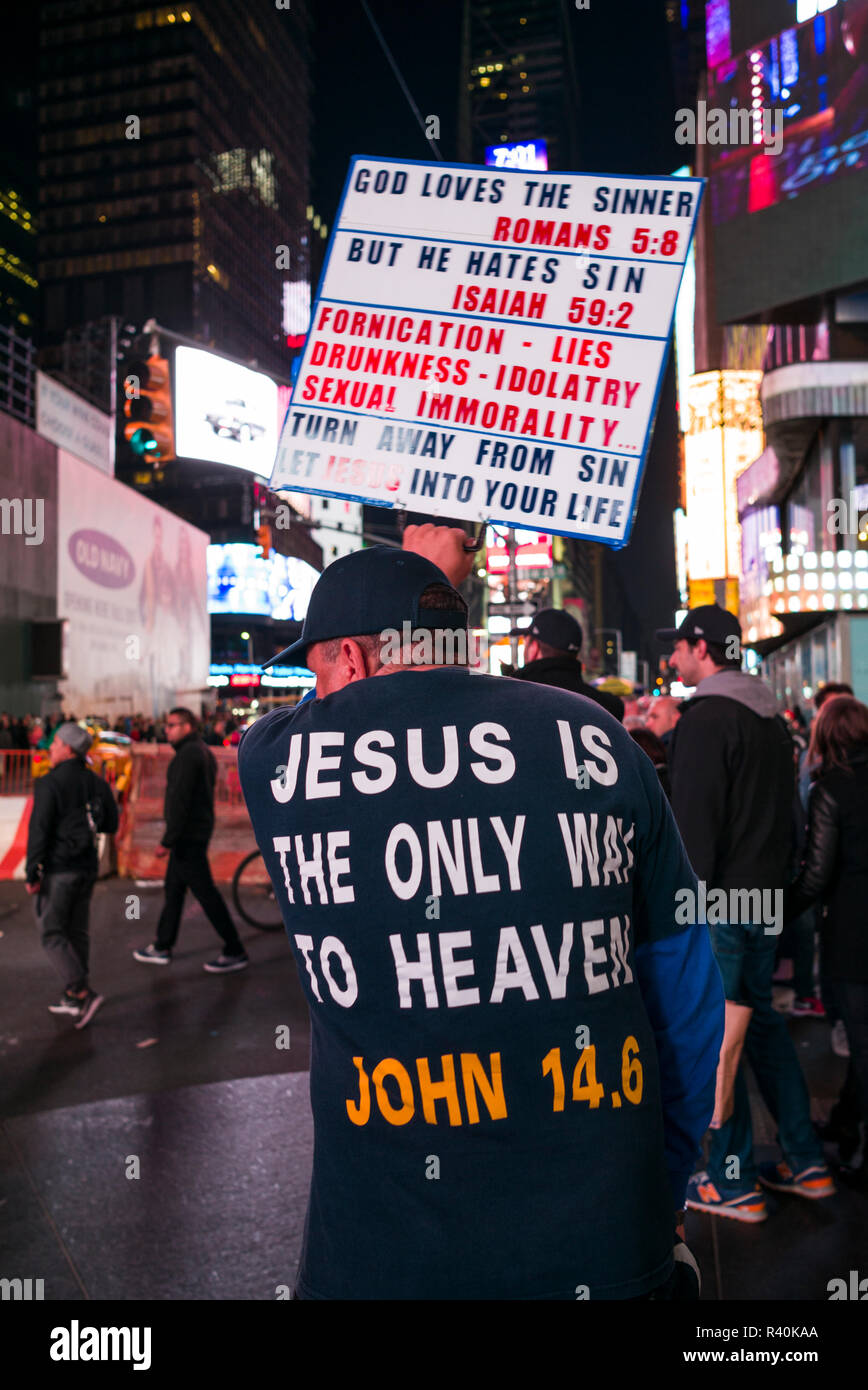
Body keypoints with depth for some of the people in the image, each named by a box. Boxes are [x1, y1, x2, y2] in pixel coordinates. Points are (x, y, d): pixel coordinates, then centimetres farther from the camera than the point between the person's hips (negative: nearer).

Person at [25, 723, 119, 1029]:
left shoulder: (50, 783, -13)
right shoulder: (97, 783, 6)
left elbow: (38, 829, -16)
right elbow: (111, 825, 12)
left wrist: (31, 873, -12)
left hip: (59, 869, -6)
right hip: (87, 868, 7)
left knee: (52, 934, 0)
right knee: (77, 932, 13)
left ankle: (84, 993, -11)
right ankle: (72, 998, 20)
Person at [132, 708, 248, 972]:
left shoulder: (187, 754, -17)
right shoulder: (203, 752, 14)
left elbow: (179, 800, -23)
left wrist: (167, 840, -23)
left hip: (188, 836, -10)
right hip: (195, 833, 10)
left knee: (205, 892, -5)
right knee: (173, 889, 17)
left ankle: (235, 952, 0)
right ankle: (162, 947, 26)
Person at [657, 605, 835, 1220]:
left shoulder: (708, 717, -14)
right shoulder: (771, 717, 15)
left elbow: (696, 822, -20)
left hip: (720, 899, -9)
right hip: (766, 900, 9)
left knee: (716, 1034, 0)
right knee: (760, 1019, 18)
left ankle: (734, 1181, 9)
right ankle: (806, 1162, 25)